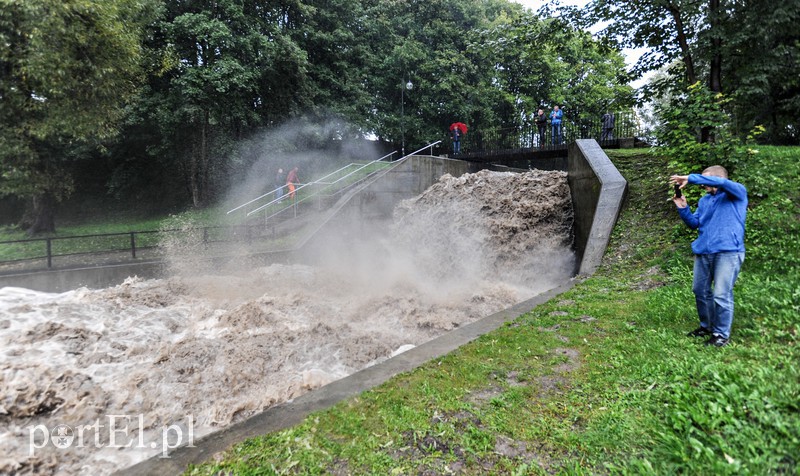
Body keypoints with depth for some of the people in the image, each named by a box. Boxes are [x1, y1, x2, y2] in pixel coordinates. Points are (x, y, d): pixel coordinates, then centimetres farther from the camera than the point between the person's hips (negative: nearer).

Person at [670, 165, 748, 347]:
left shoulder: (738, 194, 0)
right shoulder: (704, 200, 18)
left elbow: (720, 182, -21)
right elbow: (695, 223, 17)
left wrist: (690, 178, -22)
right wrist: (683, 208, 3)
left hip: (728, 251, -7)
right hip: (703, 251, 7)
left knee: (721, 295, -6)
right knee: (700, 291, 13)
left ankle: (721, 334, 7)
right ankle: (707, 326, 29)